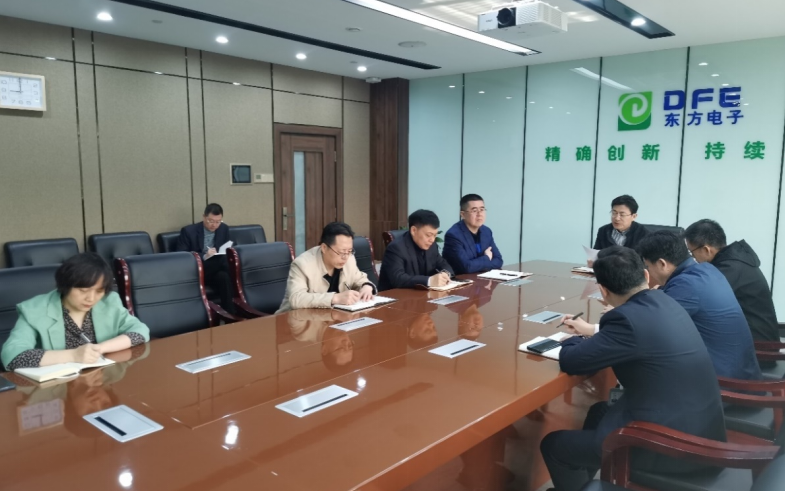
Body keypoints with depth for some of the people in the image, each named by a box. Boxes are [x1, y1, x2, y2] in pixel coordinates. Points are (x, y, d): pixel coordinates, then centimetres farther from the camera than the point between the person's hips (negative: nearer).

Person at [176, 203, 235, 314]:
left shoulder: (224, 229, 6)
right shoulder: (188, 231, -7)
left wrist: (224, 254, -12)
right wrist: (204, 257, -26)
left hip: (216, 270, 4)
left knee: (224, 276, -35)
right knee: (222, 261, -32)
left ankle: (229, 313, -32)